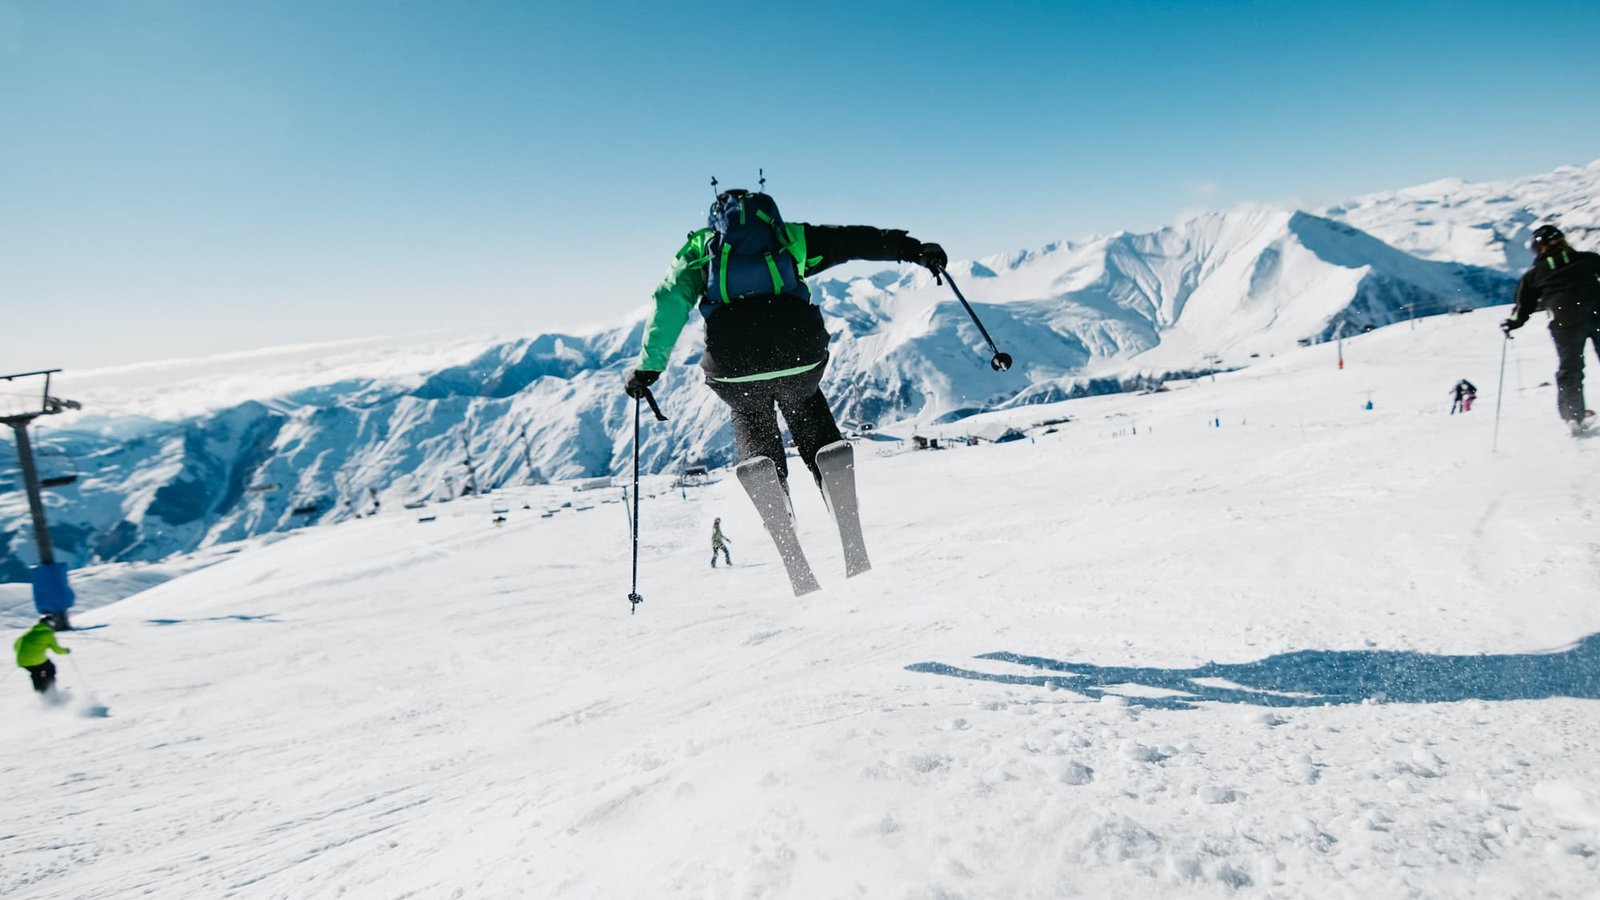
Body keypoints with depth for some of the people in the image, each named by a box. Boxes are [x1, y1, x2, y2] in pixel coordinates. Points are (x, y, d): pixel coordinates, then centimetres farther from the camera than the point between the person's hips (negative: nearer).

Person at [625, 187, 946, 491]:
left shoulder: (699, 246, 24)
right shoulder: (787, 234, 25)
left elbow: (670, 303, 12)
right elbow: (851, 239, 17)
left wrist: (647, 367, 12)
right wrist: (913, 249, 15)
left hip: (733, 366, 0)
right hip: (799, 353, 1)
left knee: (748, 415, 28)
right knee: (805, 407, 29)